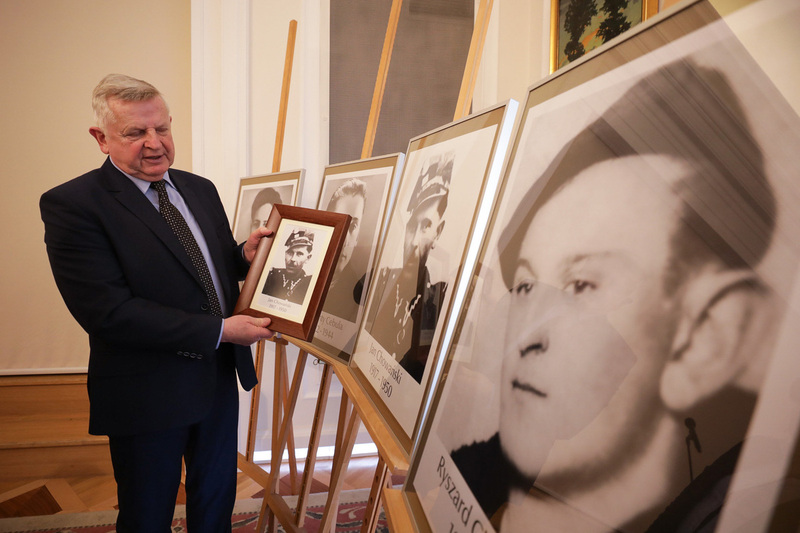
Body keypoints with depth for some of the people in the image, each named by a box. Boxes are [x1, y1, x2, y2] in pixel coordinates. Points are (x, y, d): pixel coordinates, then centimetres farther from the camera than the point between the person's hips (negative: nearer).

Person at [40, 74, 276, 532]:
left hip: (219, 377, 6)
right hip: (147, 395, -6)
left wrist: (245, 256, -10)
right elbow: (108, 311, -24)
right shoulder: (71, 205, -16)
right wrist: (219, 330, -24)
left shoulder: (200, 189, 6)